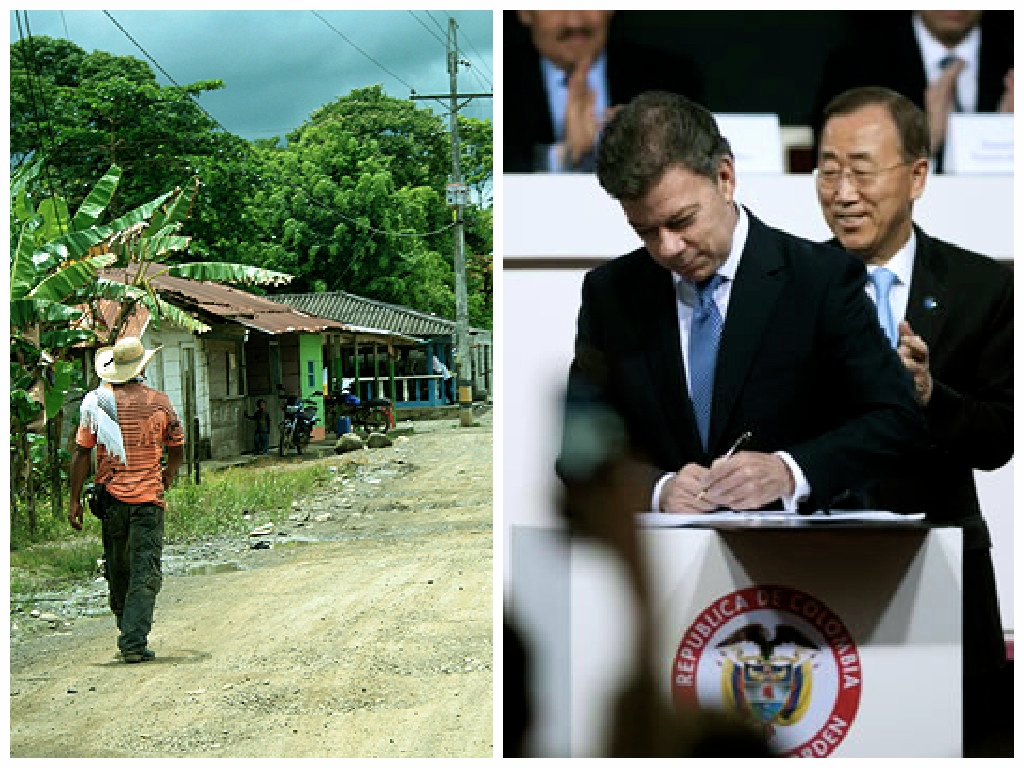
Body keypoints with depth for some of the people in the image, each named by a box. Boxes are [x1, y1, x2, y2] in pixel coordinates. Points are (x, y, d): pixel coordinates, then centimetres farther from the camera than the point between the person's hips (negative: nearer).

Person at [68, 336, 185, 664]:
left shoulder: (97, 402, 0)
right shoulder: (159, 402, 0)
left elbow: (82, 453, -3)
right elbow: (177, 449, 11)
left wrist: (75, 500, 2)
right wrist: (168, 475, 32)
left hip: (111, 498, 2)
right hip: (148, 500, -2)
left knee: (118, 572, 16)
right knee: (145, 574, -3)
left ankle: (127, 633, 27)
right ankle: (135, 642, -12)